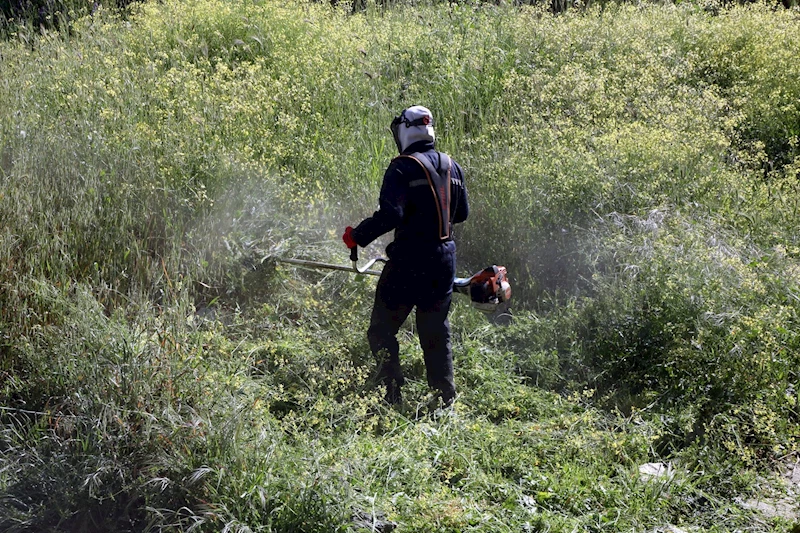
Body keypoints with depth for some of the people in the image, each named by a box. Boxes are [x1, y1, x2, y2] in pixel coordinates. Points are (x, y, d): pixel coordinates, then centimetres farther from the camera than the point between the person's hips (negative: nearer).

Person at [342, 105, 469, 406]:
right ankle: (446, 400, 19)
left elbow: (390, 214, -22)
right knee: (436, 331, 16)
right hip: (445, 257, 7)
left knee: (382, 330, 4)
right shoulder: (452, 167, 10)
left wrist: (357, 236, -12)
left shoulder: (404, 167, -12)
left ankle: (392, 397, -4)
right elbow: (462, 213, 17)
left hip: (410, 258, -7)